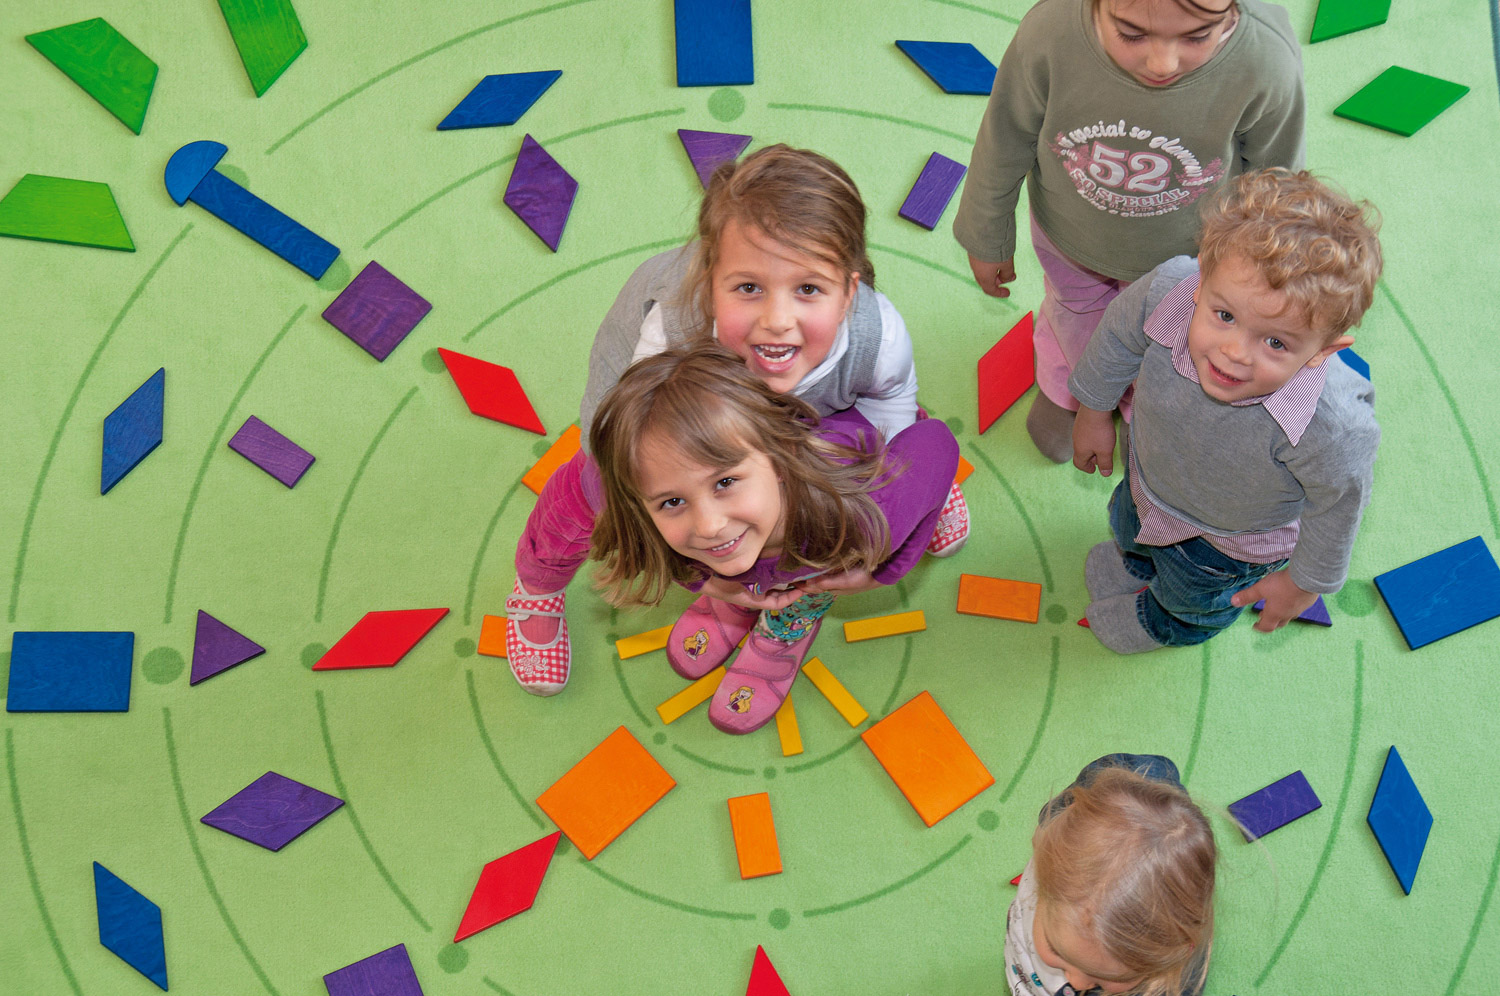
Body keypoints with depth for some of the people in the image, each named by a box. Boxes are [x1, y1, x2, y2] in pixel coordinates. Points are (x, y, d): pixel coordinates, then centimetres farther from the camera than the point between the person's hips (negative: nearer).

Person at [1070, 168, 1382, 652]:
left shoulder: (1331, 428, -49)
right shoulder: (1167, 291, -41)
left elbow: (1336, 507, -25)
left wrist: (1305, 581, -7)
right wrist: (1094, 409, 3)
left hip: (1230, 544, -3)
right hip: (1147, 479, 3)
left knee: (1190, 600, 32)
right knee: (1127, 526, 39)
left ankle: (1168, 626, 70)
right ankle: (1138, 562, 77)